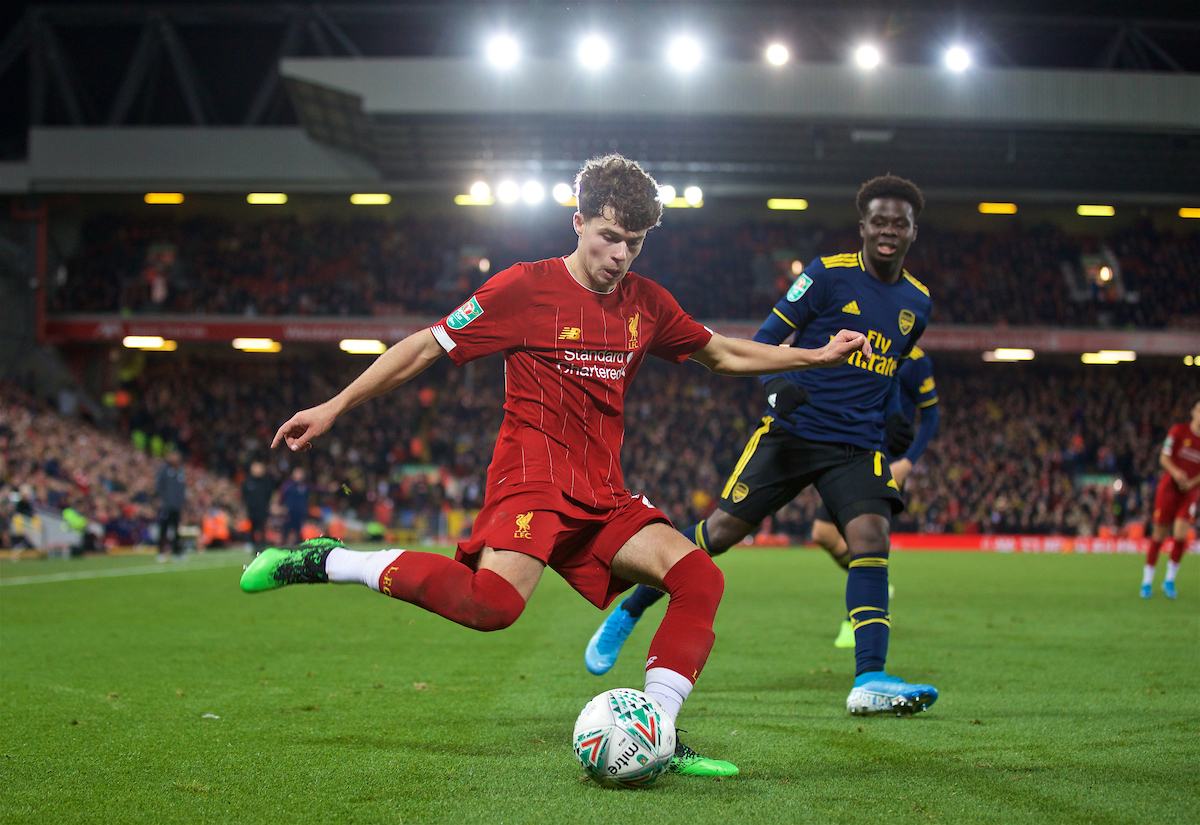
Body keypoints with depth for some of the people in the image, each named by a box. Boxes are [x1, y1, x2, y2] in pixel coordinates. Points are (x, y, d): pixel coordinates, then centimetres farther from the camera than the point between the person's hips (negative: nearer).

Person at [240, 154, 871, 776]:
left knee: (700, 580, -11)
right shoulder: (527, 287, -5)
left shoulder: (646, 303, 12)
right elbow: (426, 347, -2)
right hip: (533, 474, -7)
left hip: (602, 494, 7)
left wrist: (817, 356, 19)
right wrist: (333, 408, -4)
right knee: (494, 603, -33)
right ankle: (327, 562, -19)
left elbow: (725, 355, 27)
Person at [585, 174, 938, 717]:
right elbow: (767, 338, -3)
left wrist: (893, 419, 11)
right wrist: (775, 385, -22)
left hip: (859, 446, 3)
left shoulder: (917, 303, 12)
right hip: (793, 431, -3)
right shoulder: (829, 275, -4)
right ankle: (627, 613, 16)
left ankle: (869, 682, -26)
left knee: (871, 536, -21)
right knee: (721, 531, -4)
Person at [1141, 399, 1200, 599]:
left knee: (1181, 533, -14)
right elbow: (1164, 457, -3)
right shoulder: (1179, 430, -4)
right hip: (1169, 485, -1)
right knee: (1159, 534, -2)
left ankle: (1170, 580, 5)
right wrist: (1175, 471, -22)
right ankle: (1147, 581, 10)